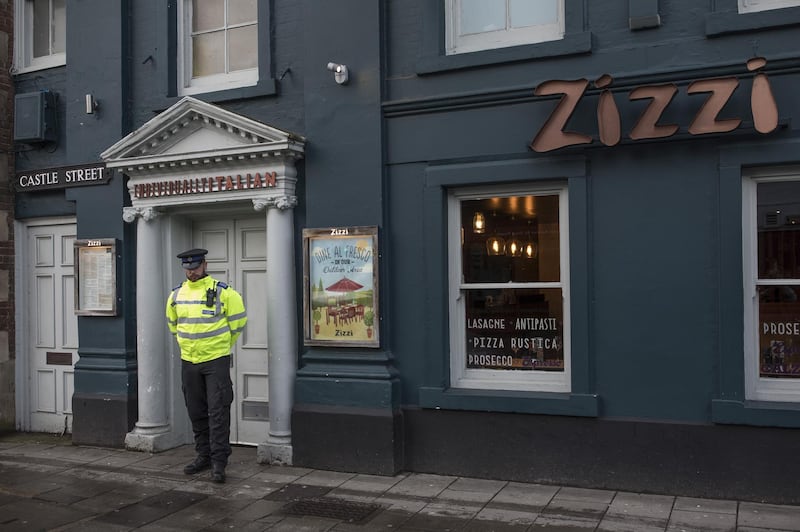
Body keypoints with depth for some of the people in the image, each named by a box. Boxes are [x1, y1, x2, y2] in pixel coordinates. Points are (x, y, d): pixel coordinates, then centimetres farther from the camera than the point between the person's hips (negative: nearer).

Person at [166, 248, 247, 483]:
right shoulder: (177, 294, 5)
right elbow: (172, 322, 22)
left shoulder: (222, 292, -9)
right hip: (189, 361, 5)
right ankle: (204, 455, 26)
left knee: (218, 412, -6)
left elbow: (238, 319, 1)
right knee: (196, 413, 13)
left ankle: (219, 462, -1)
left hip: (216, 360, -5)